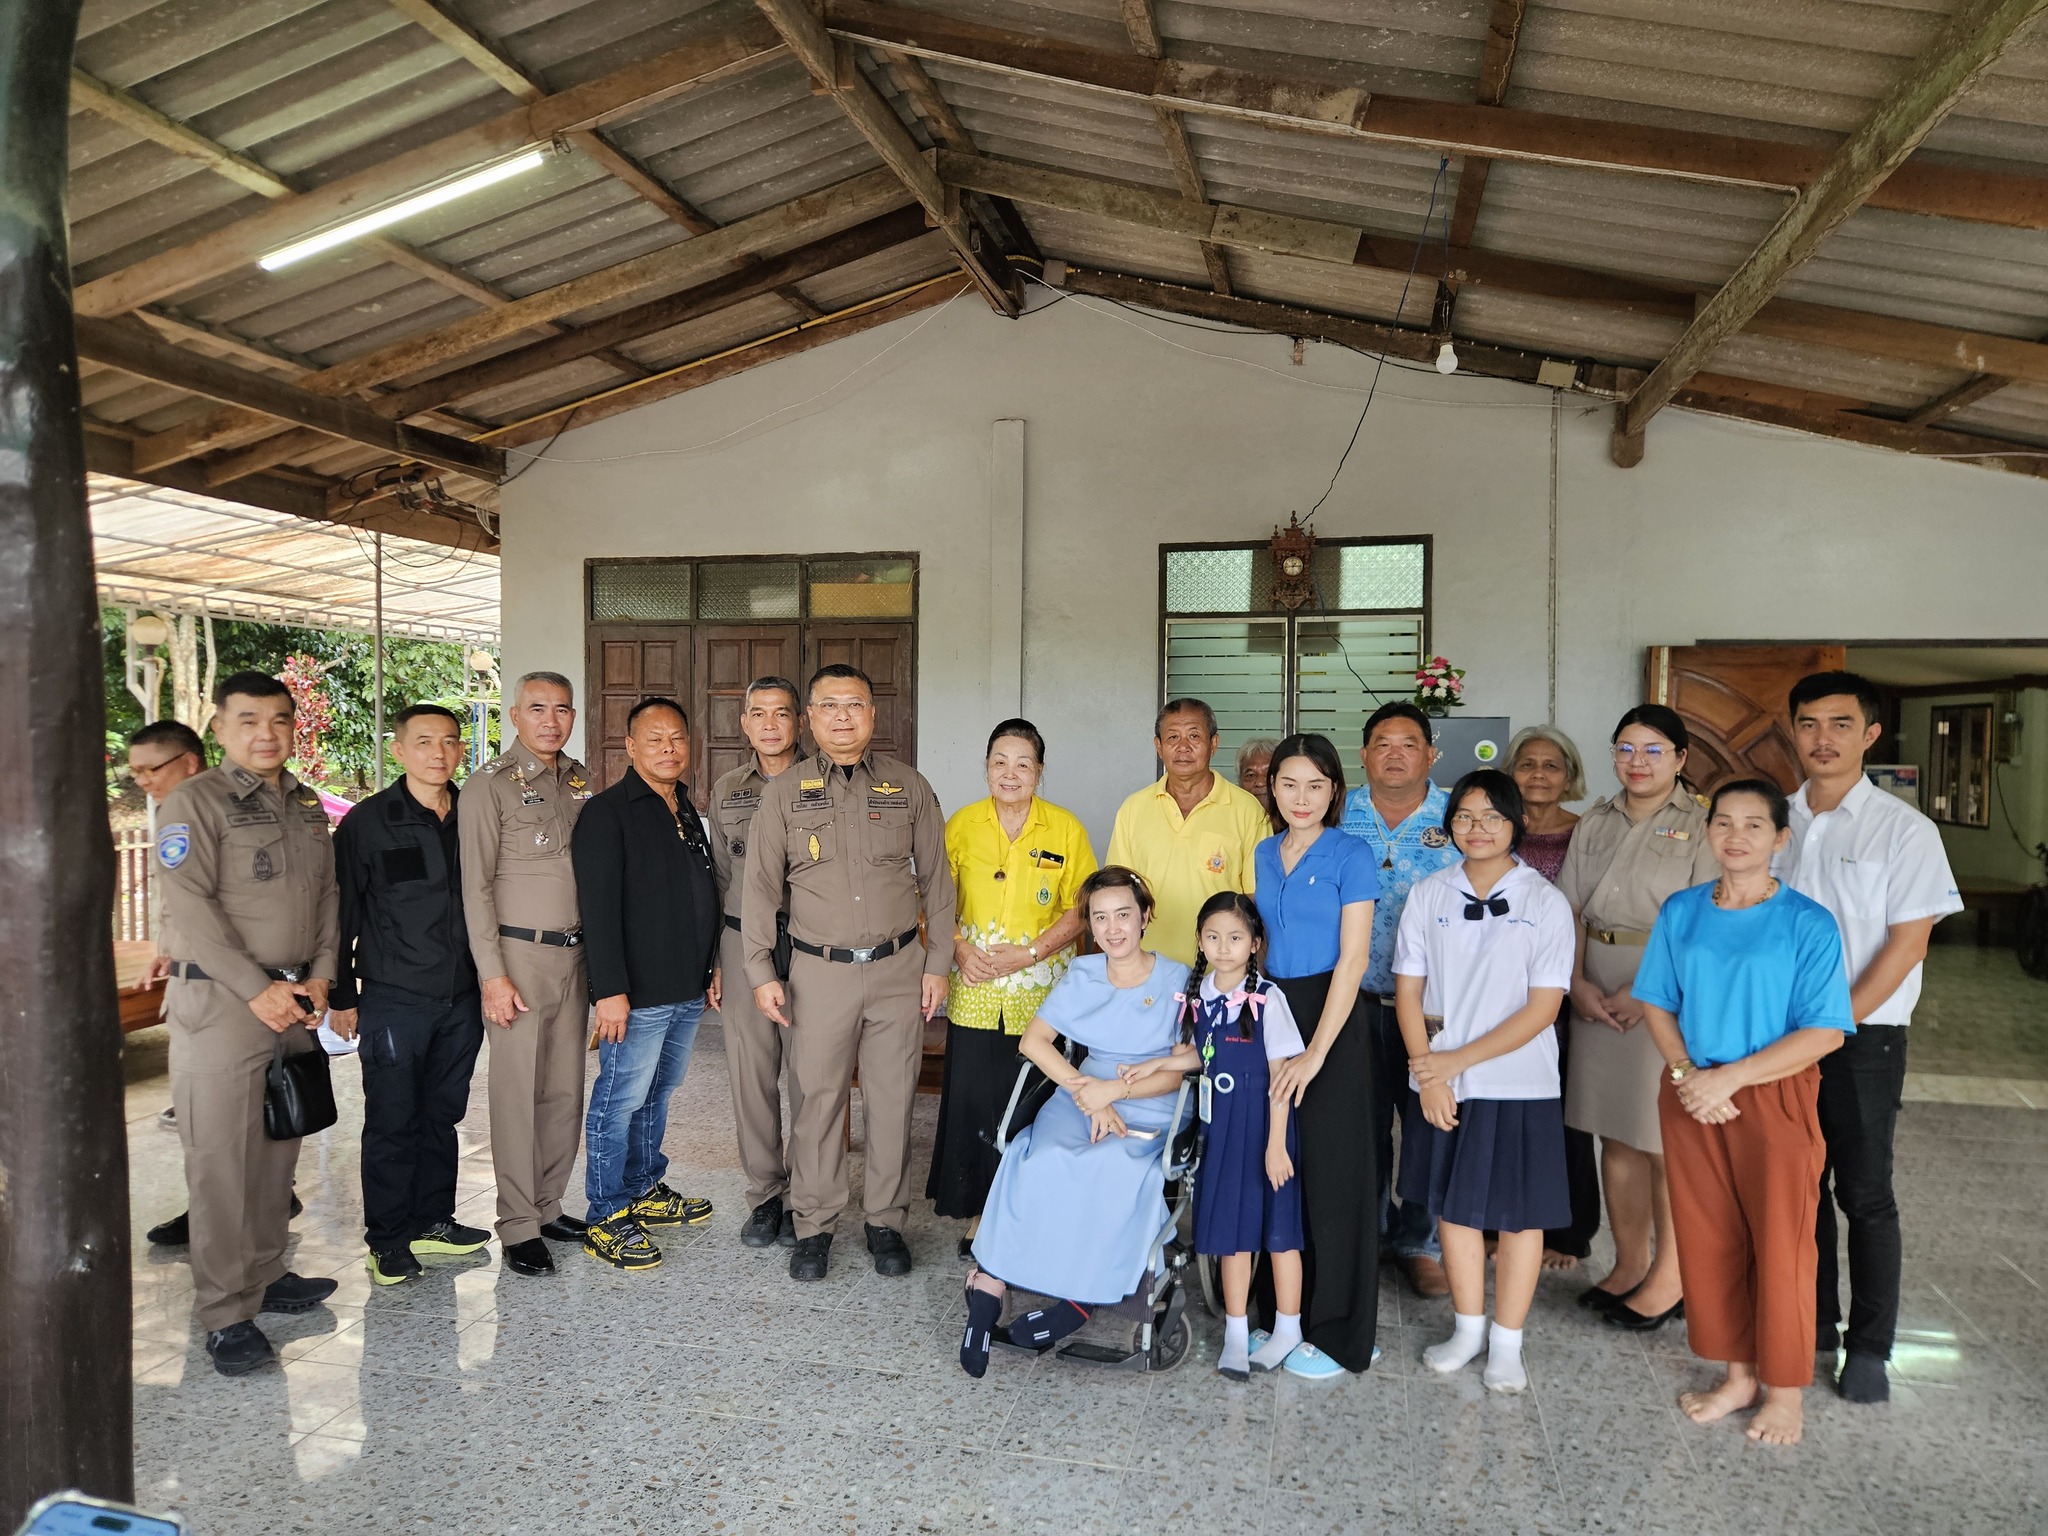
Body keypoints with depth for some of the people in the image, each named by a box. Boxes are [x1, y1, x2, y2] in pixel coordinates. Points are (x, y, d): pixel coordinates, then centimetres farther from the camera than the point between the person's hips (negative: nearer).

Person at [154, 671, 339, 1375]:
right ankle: (225, 1313, 4)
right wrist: (257, 989, -16)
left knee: (277, 1147, 12)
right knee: (220, 1157, -3)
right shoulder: (194, 801, -7)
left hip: (295, 999, 6)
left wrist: (320, 974, 2)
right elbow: (189, 906, -14)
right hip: (220, 1000, -6)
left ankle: (265, 1275, 25)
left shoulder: (307, 805, 13)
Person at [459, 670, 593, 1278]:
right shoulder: (489, 787, -6)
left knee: (565, 1089, 9)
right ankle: (519, 1227, 9)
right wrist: (492, 972, -13)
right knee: (519, 1093, -1)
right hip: (520, 954, -5)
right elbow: (476, 886, -9)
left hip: (574, 954, 6)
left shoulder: (579, 781, 12)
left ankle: (548, 1206, 22)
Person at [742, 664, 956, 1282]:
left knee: (892, 1101, 6)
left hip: (898, 967, 1)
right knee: (818, 1099, 4)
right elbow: (760, 888, 4)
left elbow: (936, 880, 8)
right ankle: (814, 1225, 19)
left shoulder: (909, 787, 4)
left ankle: (886, 1223, 21)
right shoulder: (785, 793, 3)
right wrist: (761, 973, 0)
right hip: (820, 970, 0)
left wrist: (937, 963, 4)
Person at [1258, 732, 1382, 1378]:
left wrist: (1316, 1053, -17)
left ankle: (1336, 1331, 13)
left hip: (1331, 1016, -5)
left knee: (1331, 1170, 1)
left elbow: (1352, 960, -12)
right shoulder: (1264, 854, 11)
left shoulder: (1350, 857, -7)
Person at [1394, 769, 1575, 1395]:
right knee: (1453, 1203, 13)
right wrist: (1429, 1074, -9)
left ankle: (1506, 1343, 22)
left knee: (1519, 1213, 7)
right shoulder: (1429, 895, 1)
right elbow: (1408, 991, 2)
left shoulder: (1546, 903, -6)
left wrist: (1459, 1059, -14)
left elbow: (1542, 1008, -10)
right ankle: (1468, 1328, 31)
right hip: (1441, 1082, 3)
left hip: (1520, 1084, -2)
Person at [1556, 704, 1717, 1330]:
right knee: (1616, 1134, 12)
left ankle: (1670, 1278, 14)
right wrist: (1578, 984, -5)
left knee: (1668, 1142, 1)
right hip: (1598, 998, 5)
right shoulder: (1594, 825, 13)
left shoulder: (1702, 825, -5)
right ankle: (1629, 1263, 24)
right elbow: (1572, 910, 9)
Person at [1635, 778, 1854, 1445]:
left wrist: (1728, 1077, -18)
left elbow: (1824, 1033, -13)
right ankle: (1736, 1374, 29)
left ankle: (1784, 1388, 25)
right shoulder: (1681, 913, 3)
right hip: (1692, 1101, 4)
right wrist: (1687, 1073, -9)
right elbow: (1658, 1003, 7)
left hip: (1775, 1100, -3)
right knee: (1706, 1241, 11)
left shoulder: (1808, 922, -9)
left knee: (1780, 1245, 5)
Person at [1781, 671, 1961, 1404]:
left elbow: (1908, 942, -10)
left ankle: (1869, 1346, 17)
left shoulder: (1902, 829, -7)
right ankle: (1812, 1326, 27)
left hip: (1863, 1037, -4)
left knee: (1864, 1194, 3)